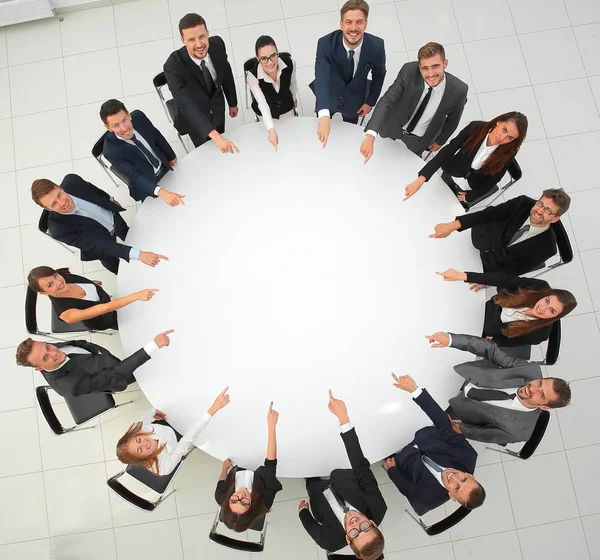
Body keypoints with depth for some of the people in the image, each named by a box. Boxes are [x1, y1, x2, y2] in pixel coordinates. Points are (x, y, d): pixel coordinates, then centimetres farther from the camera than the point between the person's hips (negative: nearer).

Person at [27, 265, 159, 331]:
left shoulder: (63, 276, -27)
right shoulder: (66, 313, -44)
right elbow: (105, 308, -51)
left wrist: (90, 283, 11)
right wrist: (137, 295, -59)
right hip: (109, 320, -5)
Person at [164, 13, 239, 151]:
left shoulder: (217, 44, -23)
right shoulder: (173, 66, -37)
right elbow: (186, 104, -46)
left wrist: (232, 102, 11)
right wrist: (215, 136, -60)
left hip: (217, 109, 4)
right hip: (194, 117, -4)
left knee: (221, 150, 21)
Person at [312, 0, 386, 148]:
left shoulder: (376, 46, -29)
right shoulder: (326, 44, -35)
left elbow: (379, 74, -7)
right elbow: (321, 79, -48)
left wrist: (370, 102, 0)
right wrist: (324, 117, -63)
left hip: (355, 99, 1)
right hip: (329, 96, -1)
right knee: (321, 133, 26)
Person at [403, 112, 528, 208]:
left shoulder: (507, 154, -31)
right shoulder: (476, 128, -31)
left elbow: (492, 180, -16)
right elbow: (448, 151, -32)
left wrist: (468, 197, -5)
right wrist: (421, 179, -39)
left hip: (472, 188, -1)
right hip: (451, 175, 1)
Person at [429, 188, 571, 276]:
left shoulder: (546, 246, -29)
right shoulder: (523, 203, -24)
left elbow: (517, 270, -21)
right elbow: (491, 213, -34)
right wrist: (452, 225, -46)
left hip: (494, 266, -3)